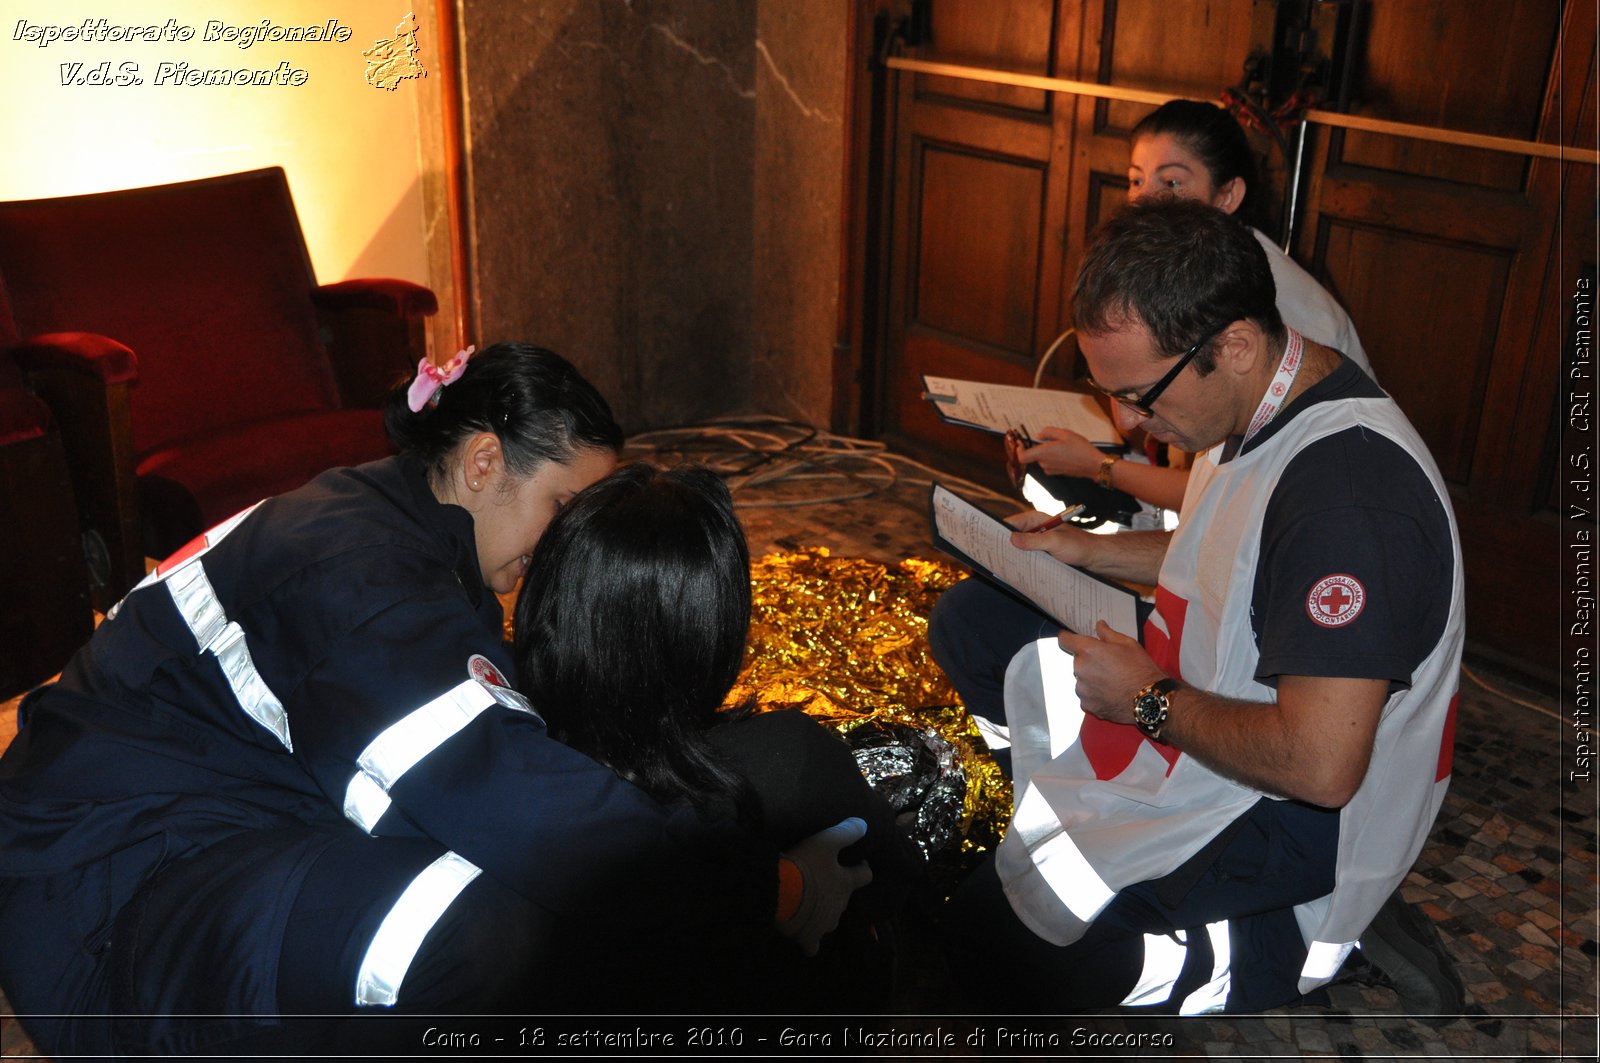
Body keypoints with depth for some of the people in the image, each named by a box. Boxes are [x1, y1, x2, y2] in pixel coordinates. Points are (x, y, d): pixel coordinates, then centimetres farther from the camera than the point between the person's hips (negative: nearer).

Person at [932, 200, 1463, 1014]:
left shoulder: (1347, 491, -32)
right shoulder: (1255, 406, -1)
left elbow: (1320, 767, -34)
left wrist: (1150, 699, -20)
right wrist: (1090, 551, 6)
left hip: (1298, 819, -10)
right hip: (1190, 718, 10)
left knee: (984, 919, -15)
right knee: (968, 619, 8)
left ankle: (1215, 955, 1)